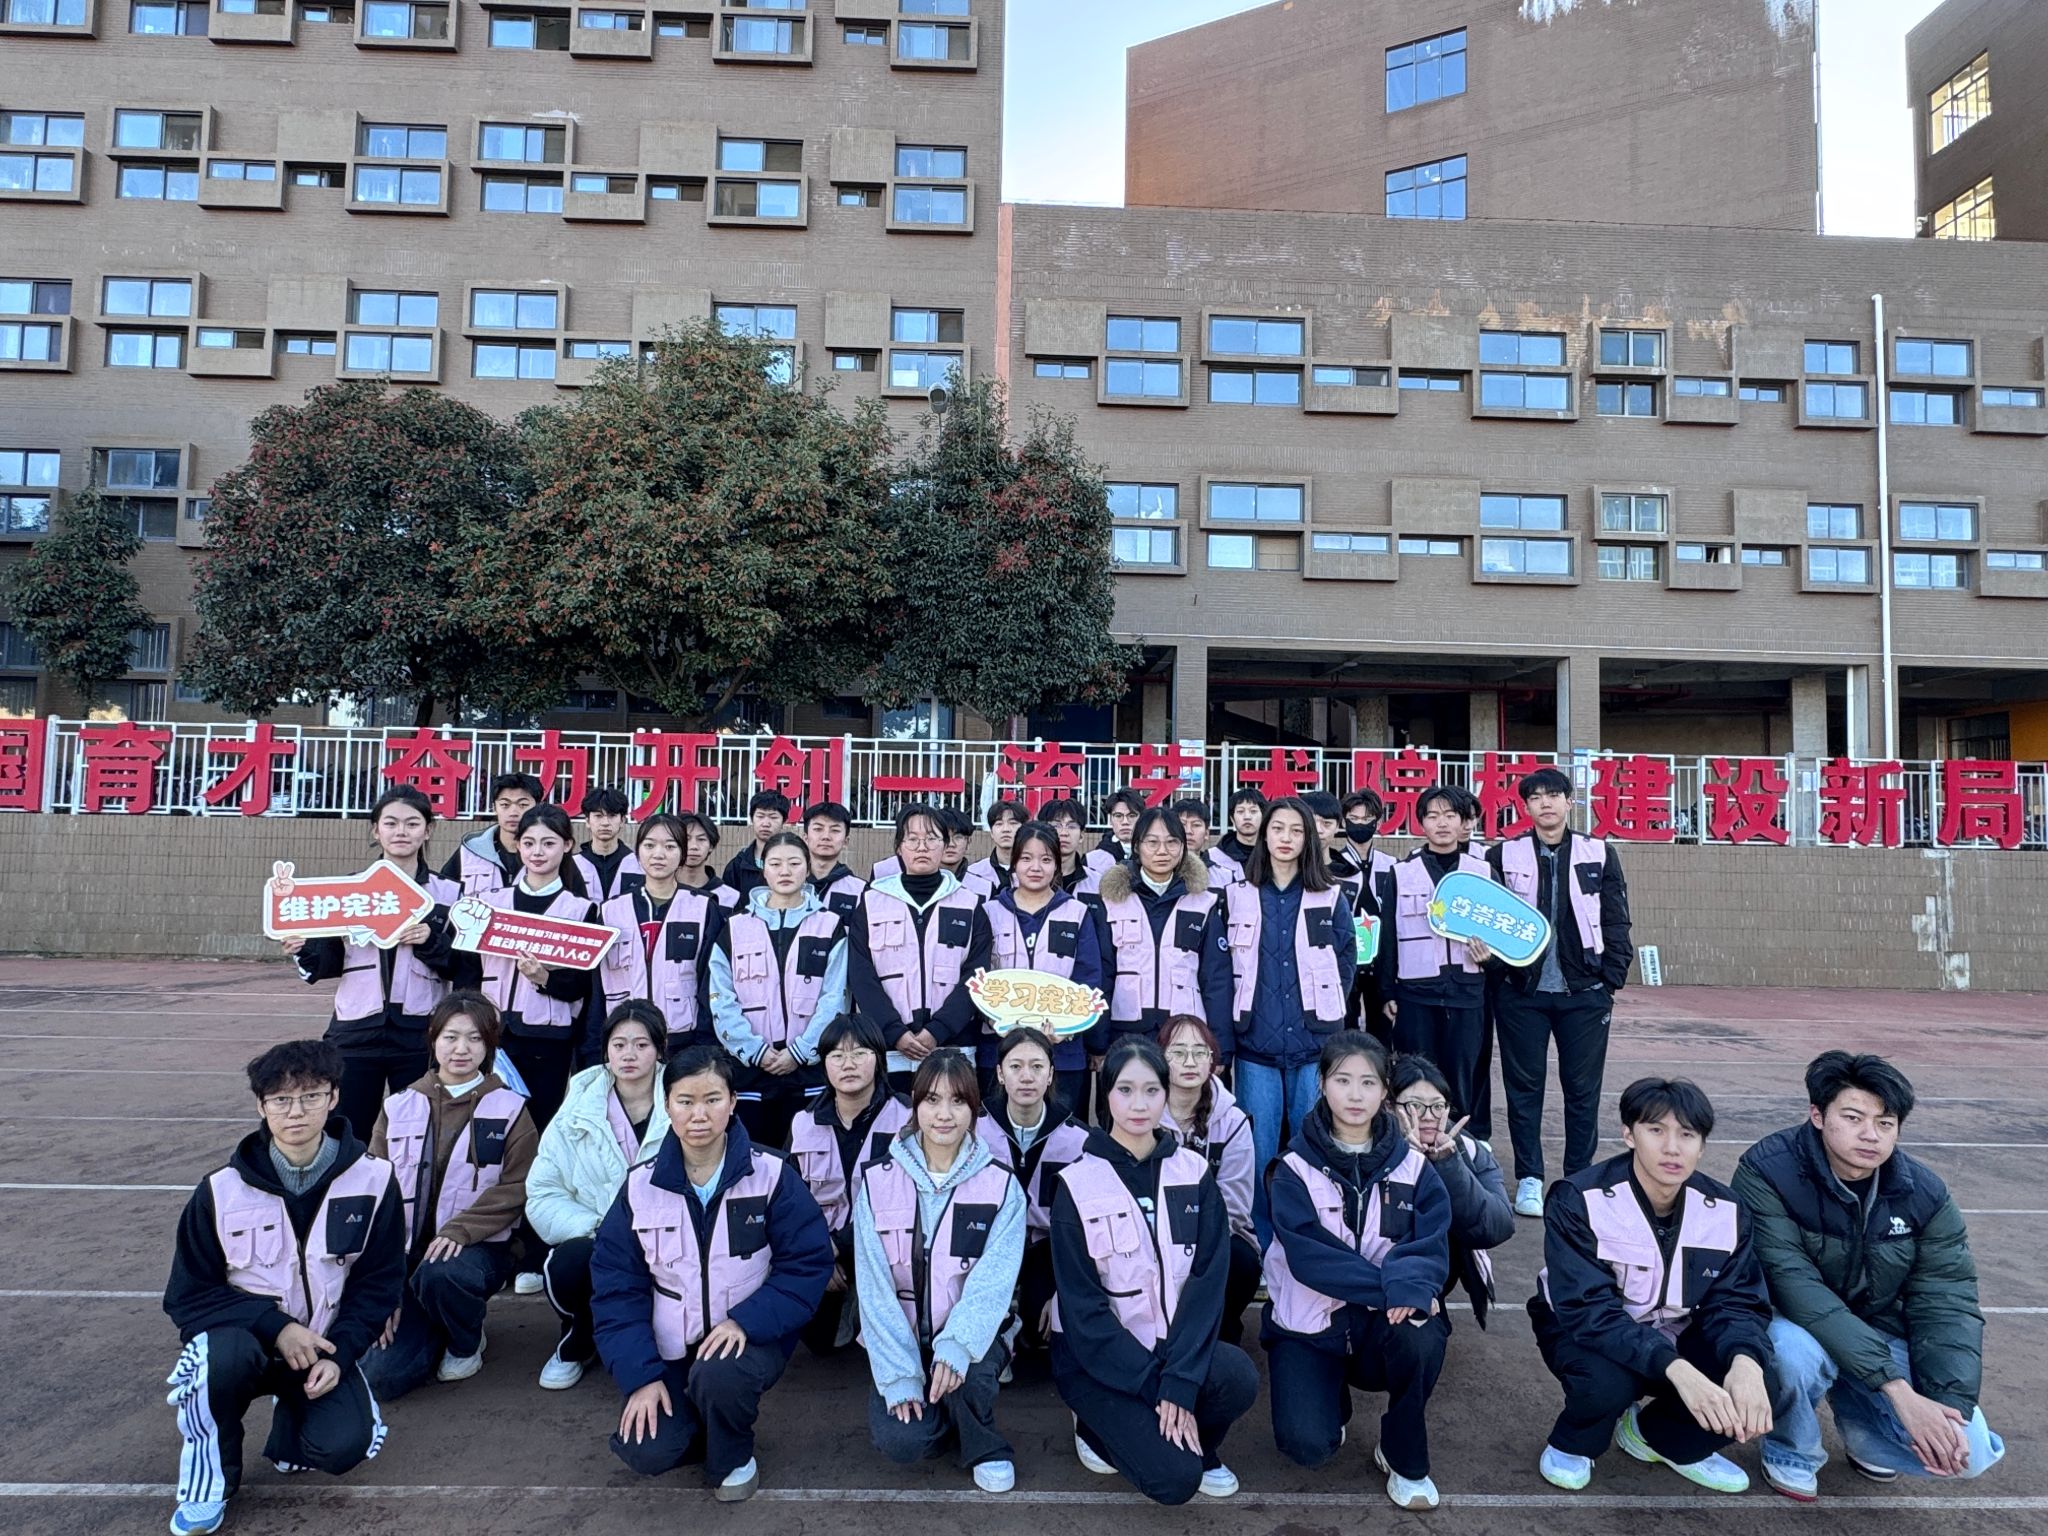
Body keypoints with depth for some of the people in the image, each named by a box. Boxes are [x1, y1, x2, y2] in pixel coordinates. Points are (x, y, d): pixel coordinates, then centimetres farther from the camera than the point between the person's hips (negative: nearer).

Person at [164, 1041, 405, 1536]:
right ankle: (208, 1478, -6)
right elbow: (189, 1295, -6)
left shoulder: (372, 1180, -10)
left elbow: (379, 1282, -2)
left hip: (321, 1346, 1)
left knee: (344, 1445, -23)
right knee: (226, 1355, -35)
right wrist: (275, 1327, -20)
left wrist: (339, 1355, -16)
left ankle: (291, 1408, 14)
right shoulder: (222, 1191, -11)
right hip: (245, 1334, 0)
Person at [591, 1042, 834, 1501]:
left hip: (748, 1337, -2)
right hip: (672, 1348, 2)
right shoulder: (642, 1185, -5)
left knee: (718, 1375, -33)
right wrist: (641, 1374, -12)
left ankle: (733, 1458, 1)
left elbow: (809, 1263, -11)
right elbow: (616, 1286, -2)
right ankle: (702, 1420, 16)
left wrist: (746, 1322, -23)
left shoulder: (771, 1174, -12)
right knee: (646, 1453, -19)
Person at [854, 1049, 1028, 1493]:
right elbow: (875, 1284, -9)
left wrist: (956, 1346, -34)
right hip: (903, 1338, 1)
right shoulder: (877, 1182, -5)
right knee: (899, 1440, -23)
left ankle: (986, 1450, 1)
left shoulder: (1001, 1186, -7)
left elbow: (993, 1280, -17)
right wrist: (899, 1374, -17)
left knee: (966, 1369, -32)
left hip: (970, 1336, 0)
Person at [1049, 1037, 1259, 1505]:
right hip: (1099, 1357, -3)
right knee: (1175, 1479, -21)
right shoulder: (1077, 1184, -12)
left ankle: (1199, 1448, 5)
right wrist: (1156, 1387, -18)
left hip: (1173, 1343, 3)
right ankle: (1099, 1427, 9)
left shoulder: (1194, 1173, -2)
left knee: (1240, 1379, -27)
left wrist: (1180, 1383, -20)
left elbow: (1208, 1282, -9)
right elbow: (1084, 1307, -13)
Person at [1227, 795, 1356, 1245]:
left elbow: (1347, 962, 7)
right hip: (1256, 1044, 0)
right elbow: (1226, 969, 8)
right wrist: (1237, 1019, 2)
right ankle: (1259, 1249, 15)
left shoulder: (1331, 898, 5)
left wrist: (1325, 1013, 1)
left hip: (1313, 1044, 0)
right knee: (1258, 1149, 2)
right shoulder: (1239, 897, 6)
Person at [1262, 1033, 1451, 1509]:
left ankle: (1404, 1457, -4)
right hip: (1308, 1323, -1)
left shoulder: (1413, 1166, -2)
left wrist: (1408, 1285, -34)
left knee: (1422, 1334, -32)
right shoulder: (1295, 1169, -9)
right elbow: (1308, 1256, -19)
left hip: (1385, 1321, 2)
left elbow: (1432, 1246, -12)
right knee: (1307, 1445, -21)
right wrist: (1386, 1286, -29)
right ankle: (1331, 1396, 17)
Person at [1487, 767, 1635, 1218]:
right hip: (1521, 991, 0)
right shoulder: (1503, 856, 2)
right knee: (1523, 1087, 6)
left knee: (1583, 1089, 7)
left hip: (1584, 992, 1)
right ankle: (1529, 1179, 17)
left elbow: (1616, 923, 5)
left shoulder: (1600, 855, 4)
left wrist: (1612, 978, -1)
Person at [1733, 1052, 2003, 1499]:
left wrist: (1950, 1411, -24)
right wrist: (1897, 1388, -35)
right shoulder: (1767, 1172, -25)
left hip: (1878, 1337, 4)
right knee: (1798, 1352, -38)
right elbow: (1793, 1285, -31)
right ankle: (1790, 1450, -2)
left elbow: (1947, 1304, -9)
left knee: (1970, 1452, -17)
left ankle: (1859, 1417, 17)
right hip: (1789, 1325, -4)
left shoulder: (1925, 1193, -10)